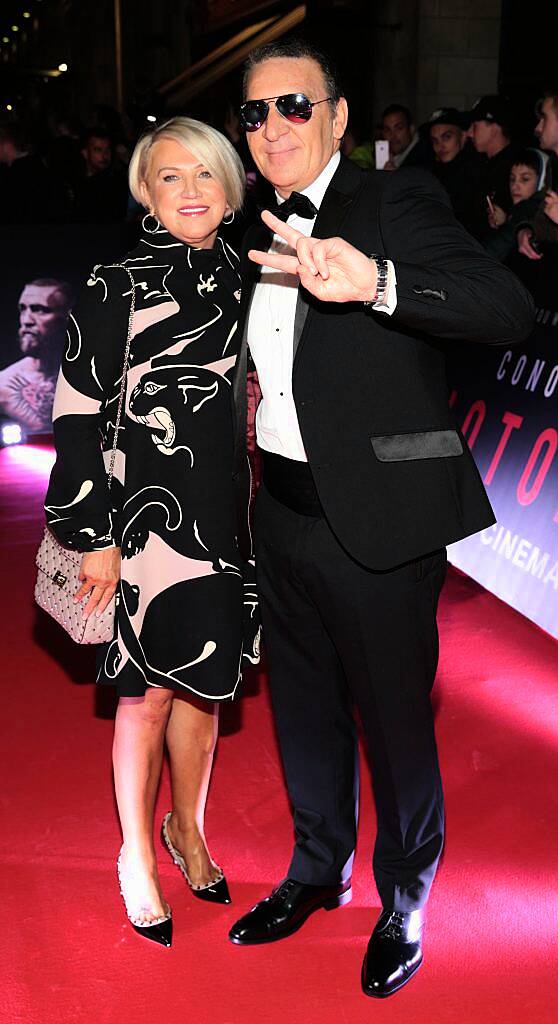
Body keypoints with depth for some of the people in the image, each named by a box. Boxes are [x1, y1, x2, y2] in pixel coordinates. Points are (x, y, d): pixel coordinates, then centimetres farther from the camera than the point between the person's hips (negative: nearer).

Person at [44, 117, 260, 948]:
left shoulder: (241, 280, 8)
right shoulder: (117, 288, -9)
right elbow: (78, 415, -10)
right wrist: (96, 535, -12)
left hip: (226, 517, 5)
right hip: (148, 514, -5)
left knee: (204, 684, 14)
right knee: (150, 690, 5)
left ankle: (188, 831, 36)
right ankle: (136, 854, 25)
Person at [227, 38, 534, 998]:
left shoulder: (399, 201, -11)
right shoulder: (264, 231, 10)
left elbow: (510, 306, -29)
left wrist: (376, 282, -43)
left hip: (376, 519, -7)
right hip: (283, 512, 7)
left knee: (395, 719, 8)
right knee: (304, 707, 21)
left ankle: (404, 905, 31)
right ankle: (318, 869, 43)